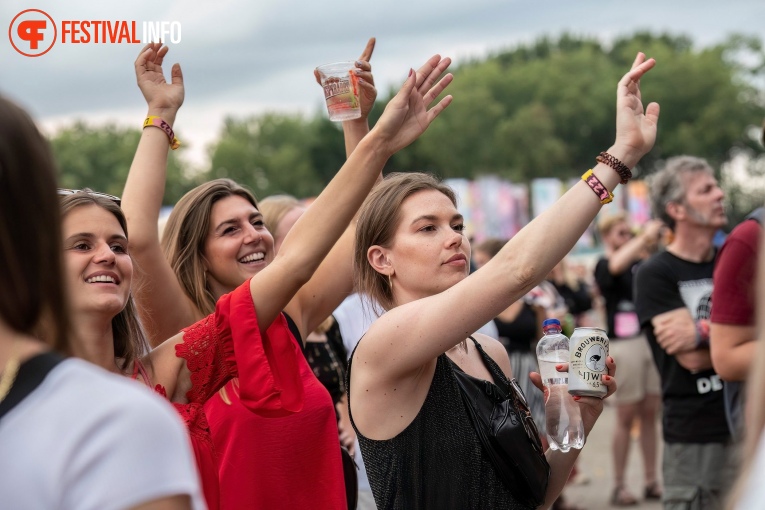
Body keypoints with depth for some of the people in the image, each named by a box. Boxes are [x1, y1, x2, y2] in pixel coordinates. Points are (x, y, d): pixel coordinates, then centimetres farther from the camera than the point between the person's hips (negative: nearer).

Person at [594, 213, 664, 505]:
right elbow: (617, 264, -24)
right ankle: (619, 486, 6)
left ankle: (651, 481, 14)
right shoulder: (604, 265, -3)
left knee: (650, 414, 7)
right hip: (624, 344, -5)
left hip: (652, 339, 5)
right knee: (626, 417, -1)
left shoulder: (640, 264, 12)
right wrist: (645, 236, -25)